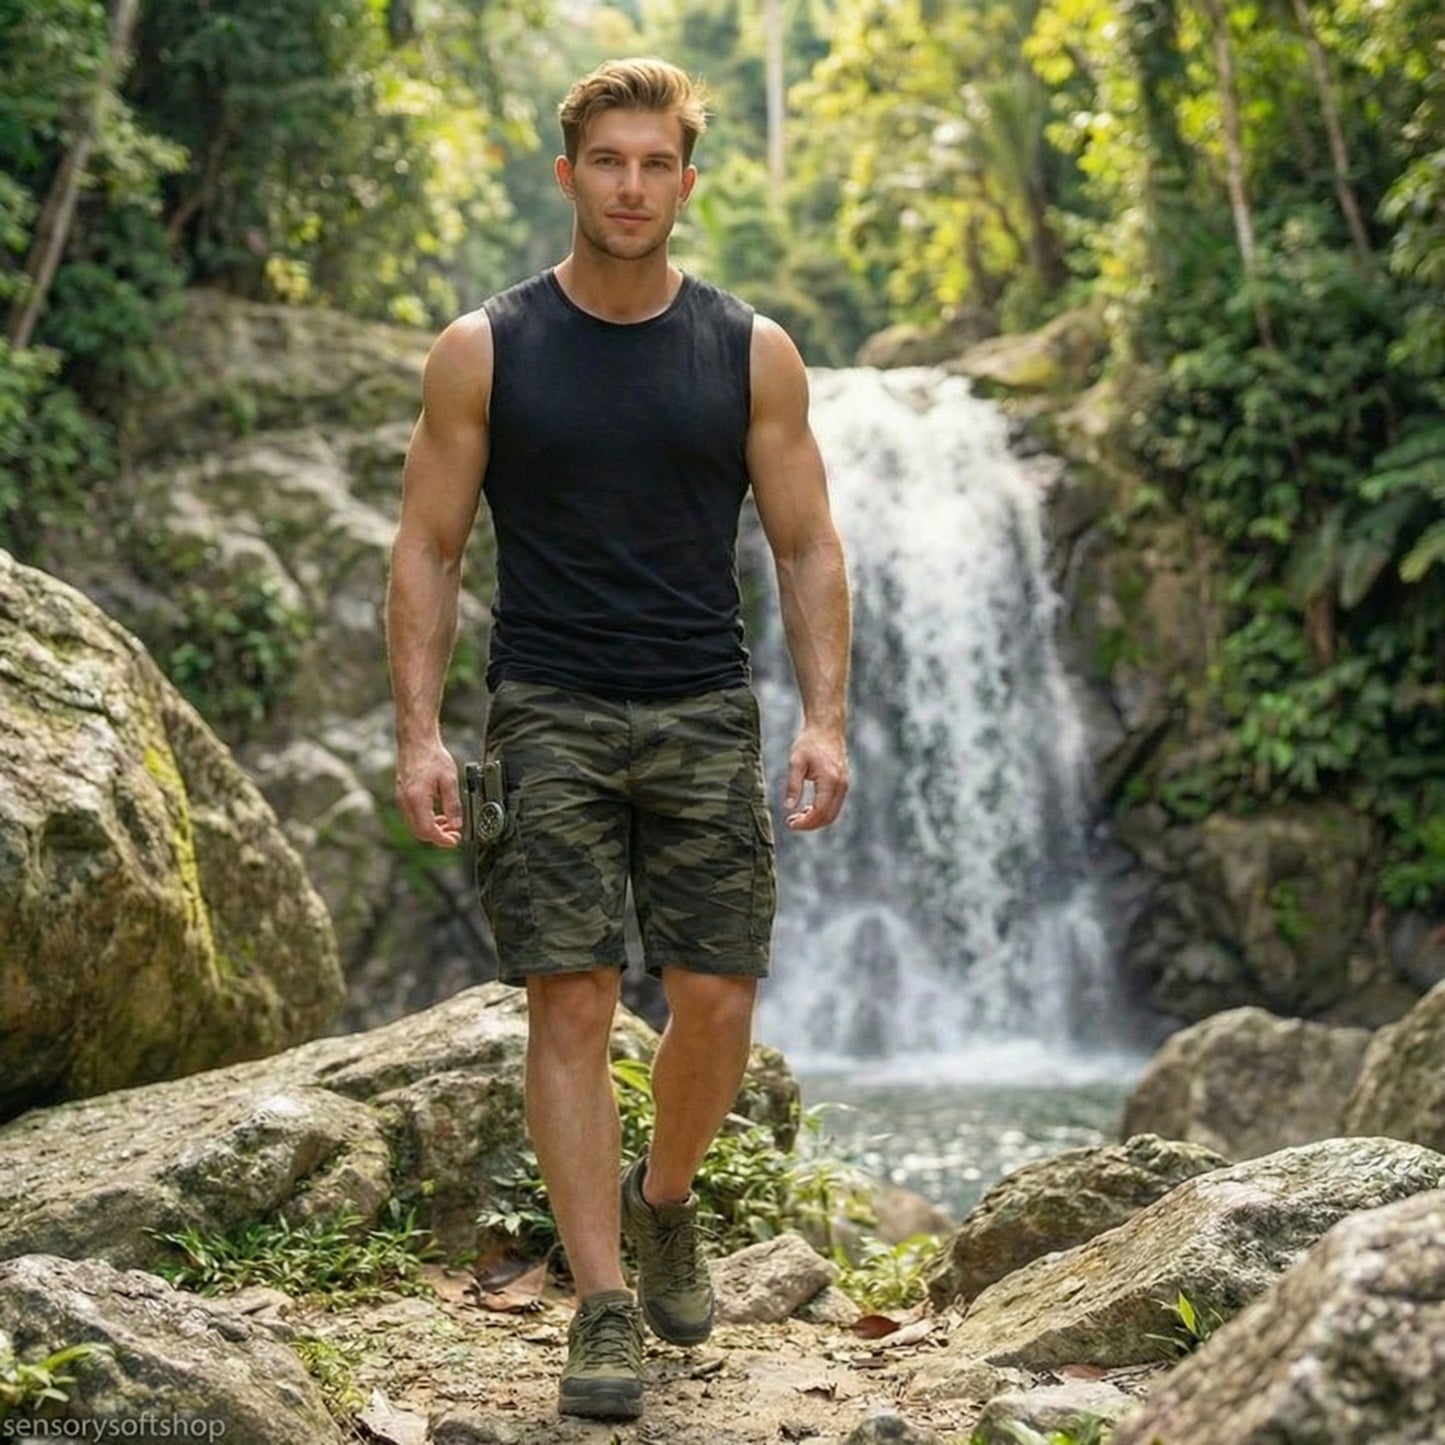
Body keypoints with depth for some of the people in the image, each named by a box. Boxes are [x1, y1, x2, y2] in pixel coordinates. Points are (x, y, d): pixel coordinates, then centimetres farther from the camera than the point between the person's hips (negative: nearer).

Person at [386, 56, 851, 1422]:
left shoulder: (752, 353, 5)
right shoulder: (483, 351, 1)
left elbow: (807, 547, 6)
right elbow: (427, 551, 2)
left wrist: (824, 717, -5)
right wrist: (419, 732, -7)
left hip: (704, 718, 2)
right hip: (546, 719, -1)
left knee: (716, 1003, 0)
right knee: (570, 1004, -6)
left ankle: (663, 1202, 29)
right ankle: (604, 1307, 3)